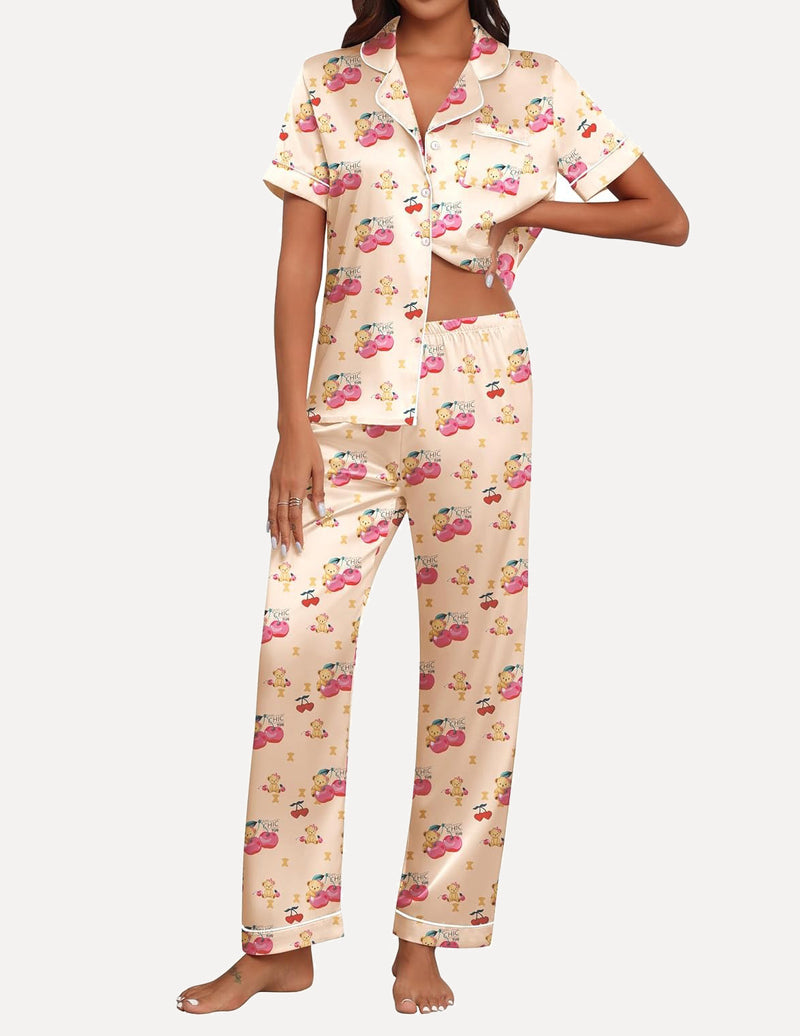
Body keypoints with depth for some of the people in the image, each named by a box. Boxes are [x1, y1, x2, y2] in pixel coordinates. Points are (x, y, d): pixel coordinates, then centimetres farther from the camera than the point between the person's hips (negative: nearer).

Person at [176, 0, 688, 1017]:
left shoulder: (534, 84, 5)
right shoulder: (329, 83, 7)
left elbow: (667, 218, 8)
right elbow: (297, 265, 3)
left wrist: (527, 210, -4)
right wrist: (292, 426, -4)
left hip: (476, 396, -1)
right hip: (349, 396, 1)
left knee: (471, 655, 2)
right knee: (296, 648, -2)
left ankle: (427, 936, 16)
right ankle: (280, 943, 11)